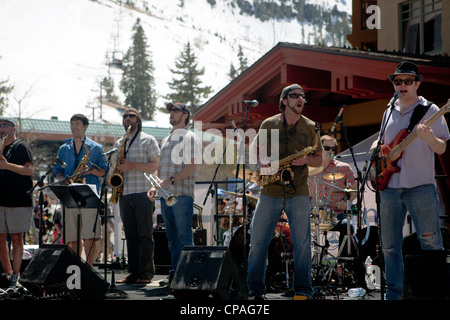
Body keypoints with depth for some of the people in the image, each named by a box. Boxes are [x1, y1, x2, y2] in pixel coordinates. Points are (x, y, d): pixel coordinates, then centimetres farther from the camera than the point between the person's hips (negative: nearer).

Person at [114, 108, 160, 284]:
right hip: (124, 195, 6)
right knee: (130, 235, 6)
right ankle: (134, 272, 9)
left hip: (143, 194, -6)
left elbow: (156, 165, -7)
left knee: (145, 234, -7)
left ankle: (146, 273, -6)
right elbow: (114, 166, 26)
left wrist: (132, 166, -15)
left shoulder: (148, 140, 1)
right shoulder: (118, 143, 19)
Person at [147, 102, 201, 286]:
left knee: (184, 237, -7)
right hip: (165, 195, 8)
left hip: (182, 195, -8)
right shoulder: (165, 140, 22)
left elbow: (192, 167, -12)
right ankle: (174, 273, 11)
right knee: (172, 238, 8)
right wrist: (155, 186, 8)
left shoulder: (189, 138, -3)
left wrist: (171, 180, -21)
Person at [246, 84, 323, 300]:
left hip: (298, 193, 0)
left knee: (302, 242, -4)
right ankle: (254, 289, 11)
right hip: (270, 192, 0)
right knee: (258, 240, 0)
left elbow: (318, 160, 11)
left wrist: (305, 160, -10)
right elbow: (259, 153, 12)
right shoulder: (268, 125, 5)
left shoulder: (310, 127, 7)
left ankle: (302, 290, 6)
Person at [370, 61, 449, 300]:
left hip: (420, 186, -5)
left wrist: (429, 138, -23)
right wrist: (376, 146, 6)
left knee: (430, 242, -6)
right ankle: (393, 293, 15)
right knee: (390, 245, 7)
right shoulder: (389, 111, 17)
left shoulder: (430, 110, 1)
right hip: (390, 186, 5)